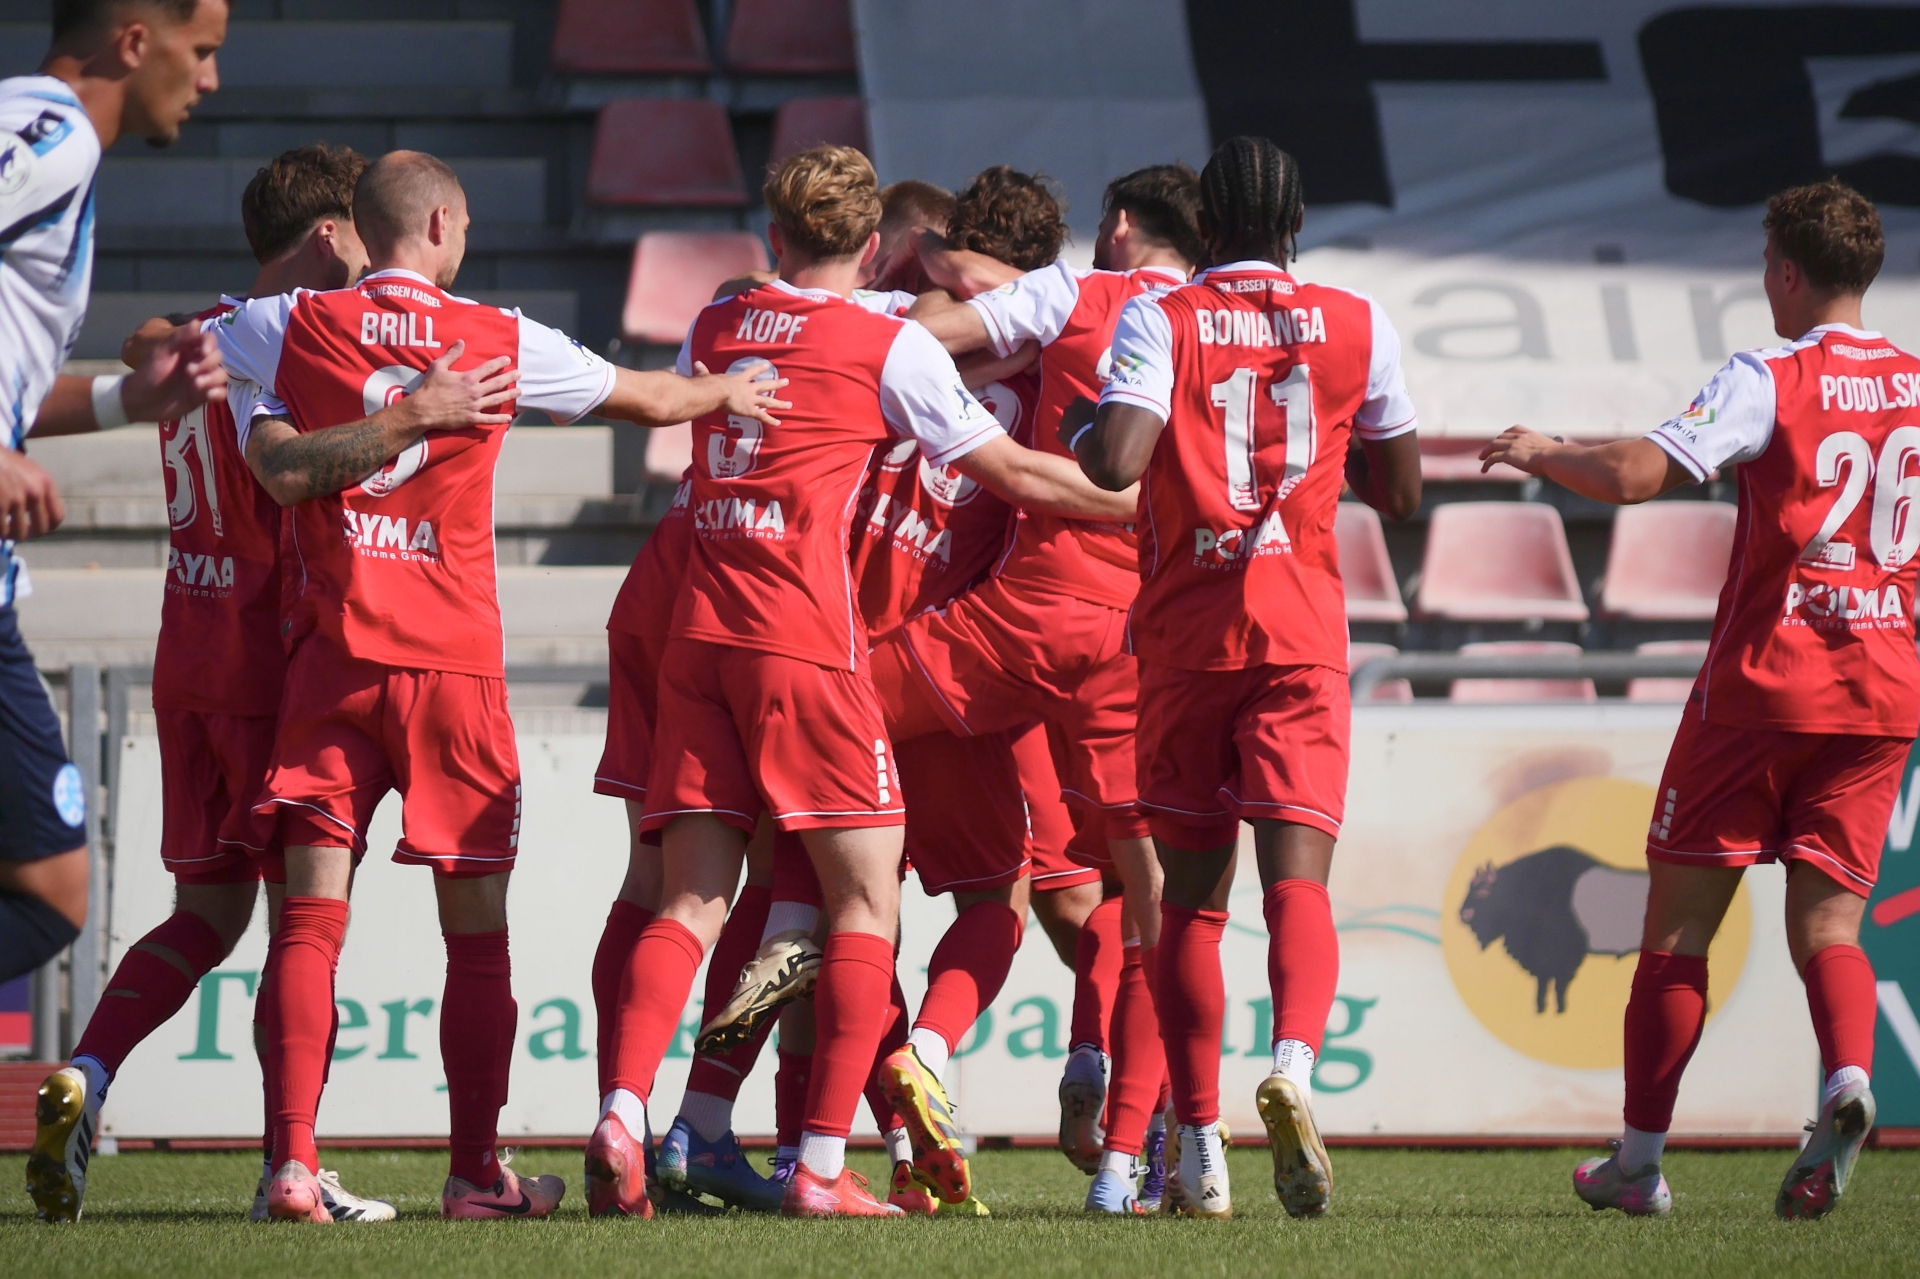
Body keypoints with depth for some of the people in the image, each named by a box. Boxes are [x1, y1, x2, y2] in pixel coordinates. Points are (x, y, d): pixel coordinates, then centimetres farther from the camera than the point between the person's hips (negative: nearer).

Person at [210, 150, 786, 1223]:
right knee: (477, 923, 8)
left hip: (332, 650, 1)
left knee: (312, 912, -3)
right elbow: (653, 401, 16)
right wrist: (729, 394, 36)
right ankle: (477, 1172, 8)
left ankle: (294, 1162, -14)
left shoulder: (290, 328, 1)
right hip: (454, 660, -1)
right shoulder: (502, 341, 2)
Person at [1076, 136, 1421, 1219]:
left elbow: (1116, 462, -16)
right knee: (1299, 878, -8)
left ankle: (1200, 1152, 7)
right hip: (1304, 634, 0)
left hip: (1184, 632, 0)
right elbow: (1401, 490, 14)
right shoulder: (1356, 325, 6)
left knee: (1192, 899, 9)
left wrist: (1083, 427, 6)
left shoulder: (1162, 322, -2)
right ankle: (1295, 1061, -37)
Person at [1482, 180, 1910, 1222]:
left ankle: (1639, 1159, 9)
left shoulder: (1770, 381, -9)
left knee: (1679, 918, 7)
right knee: (1826, 920, 5)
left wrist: (1541, 453, 0)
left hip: (1763, 678, -4)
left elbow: (1634, 475, -18)